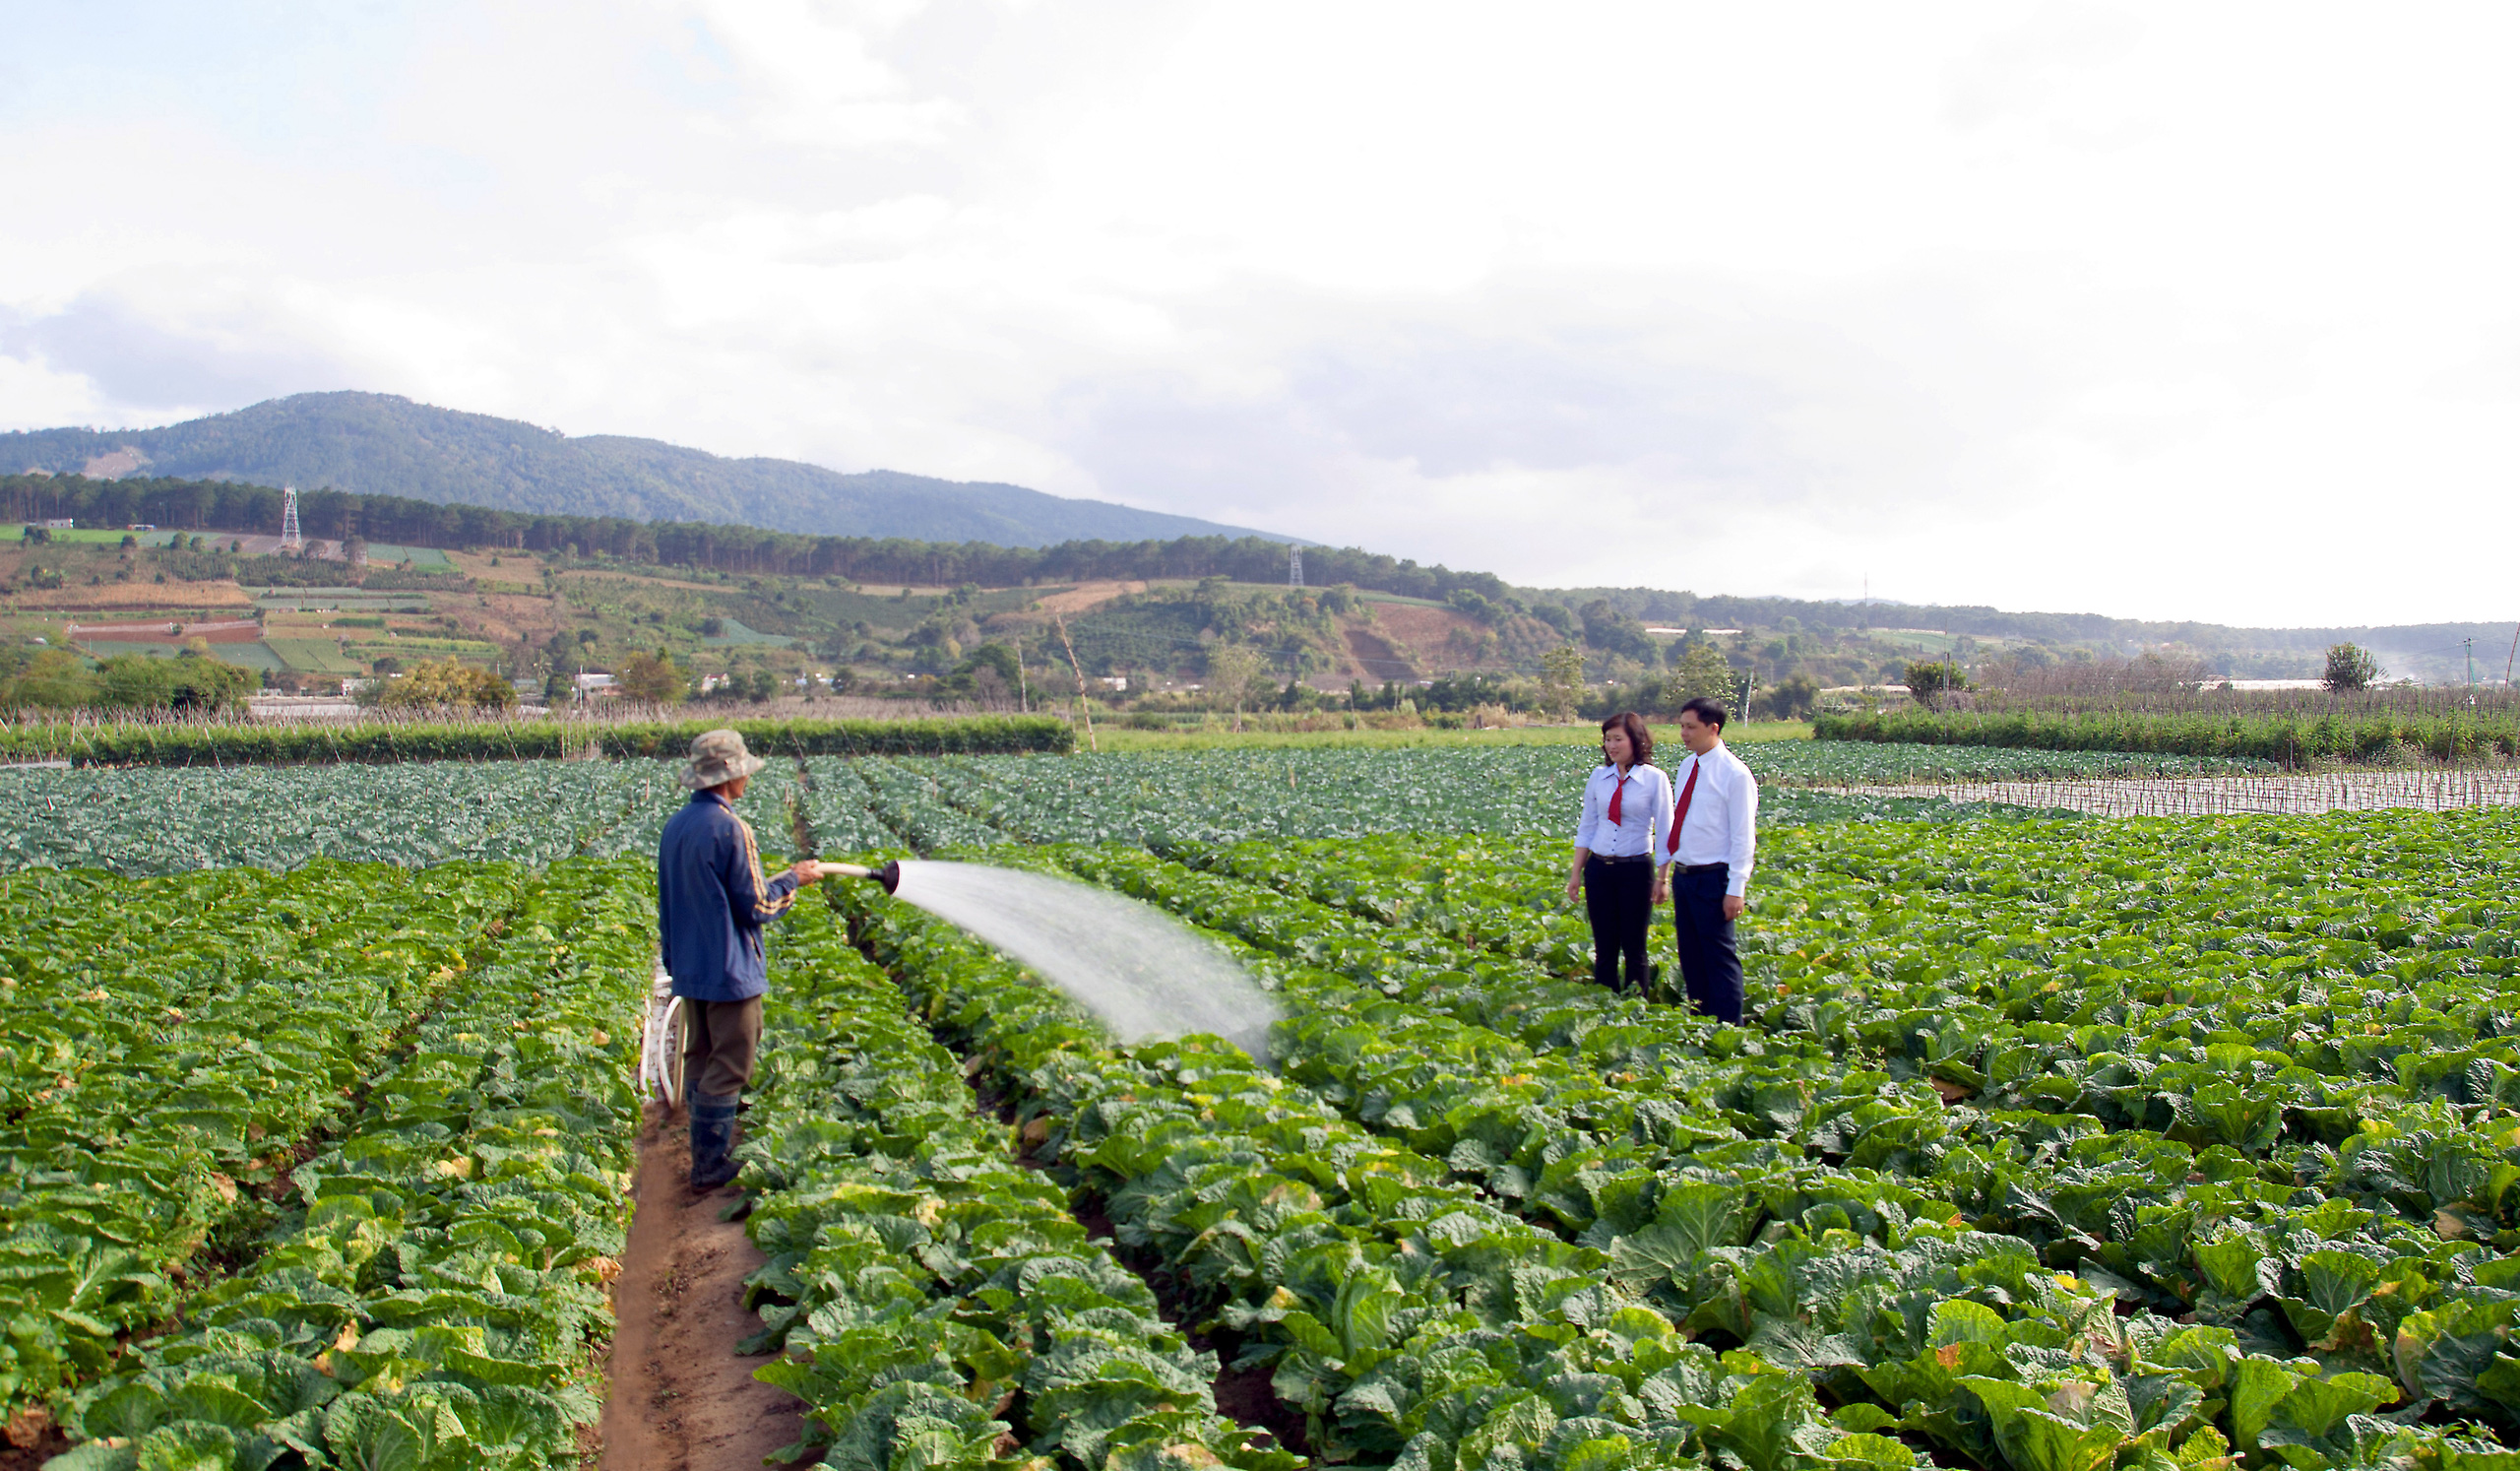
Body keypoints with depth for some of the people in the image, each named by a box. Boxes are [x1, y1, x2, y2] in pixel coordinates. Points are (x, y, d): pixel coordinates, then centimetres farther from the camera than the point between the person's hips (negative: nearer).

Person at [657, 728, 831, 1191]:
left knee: (700, 1062, 16)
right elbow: (756, 907, -16)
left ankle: (706, 1157, 25)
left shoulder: (675, 826, 7)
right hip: (729, 971, -9)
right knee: (727, 1068, 0)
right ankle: (711, 1168, 4)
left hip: (689, 968, 9)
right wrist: (794, 880, 0)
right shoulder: (729, 828, -20)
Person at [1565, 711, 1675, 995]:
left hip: (1636, 870, -3)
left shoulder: (1655, 779, -5)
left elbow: (1665, 833, -3)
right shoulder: (1599, 776, 6)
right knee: (1604, 949, 7)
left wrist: (1661, 878, -7)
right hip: (1599, 868, 3)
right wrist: (1576, 873, 9)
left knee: (1634, 949, 4)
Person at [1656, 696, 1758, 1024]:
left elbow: (1744, 836, -13)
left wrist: (1736, 890, -16)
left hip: (1713, 878, -8)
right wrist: (1664, 875, 15)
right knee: (1691, 956, 14)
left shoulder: (1735, 774, -12)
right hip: (1683, 874, 8)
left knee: (1719, 957, -1)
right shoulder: (1685, 769, 10)